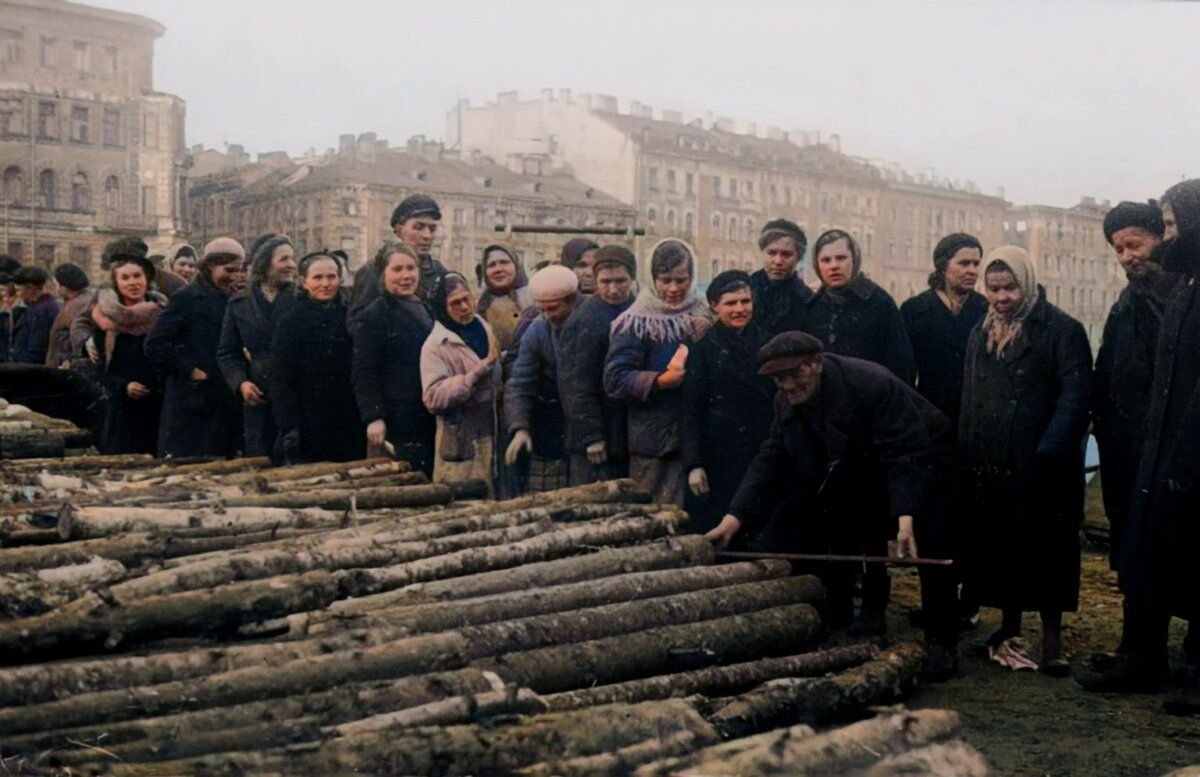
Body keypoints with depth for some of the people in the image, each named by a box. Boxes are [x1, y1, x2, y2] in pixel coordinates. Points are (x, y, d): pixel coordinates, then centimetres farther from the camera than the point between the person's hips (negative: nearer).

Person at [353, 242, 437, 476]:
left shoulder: (427, 310, 17)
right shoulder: (373, 316, -5)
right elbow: (364, 373, -10)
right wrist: (373, 418, -19)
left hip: (431, 421, 7)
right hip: (398, 425, -7)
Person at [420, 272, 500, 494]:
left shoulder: (484, 329, 11)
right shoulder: (435, 347, -10)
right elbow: (433, 398, -22)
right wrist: (479, 370, -24)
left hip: (493, 440, 6)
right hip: (461, 448, -6)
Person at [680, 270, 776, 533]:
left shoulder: (767, 343, 8)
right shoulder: (704, 348, 0)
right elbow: (691, 410, -2)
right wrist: (693, 464, -11)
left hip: (764, 455, 3)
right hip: (719, 459, -2)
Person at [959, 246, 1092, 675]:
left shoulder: (1062, 330, -5)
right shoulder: (980, 333, 14)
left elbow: (1076, 394, -12)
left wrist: (1051, 450, -22)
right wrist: (965, 452, 10)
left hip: (1039, 466, -6)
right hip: (989, 464, 6)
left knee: (1045, 550, -1)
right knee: (998, 546, 10)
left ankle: (1052, 638, 6)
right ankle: (1010, 626, 23)